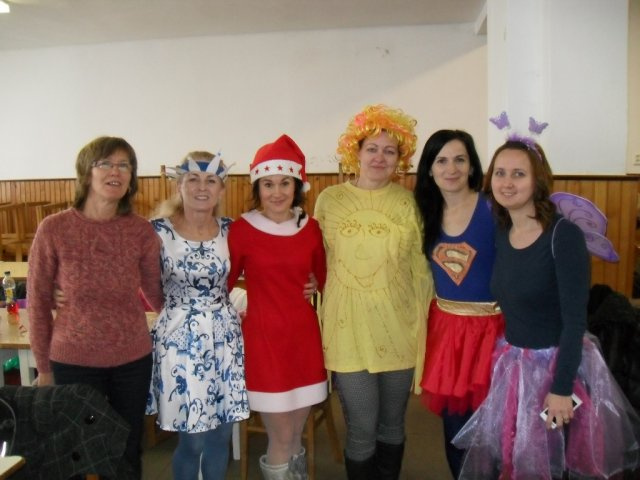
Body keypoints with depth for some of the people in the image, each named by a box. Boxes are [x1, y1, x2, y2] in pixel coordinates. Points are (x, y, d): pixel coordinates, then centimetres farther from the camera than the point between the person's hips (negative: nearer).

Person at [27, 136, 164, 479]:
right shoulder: (54, 229, -10)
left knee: (128, 452, 17)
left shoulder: (142, 231, -6)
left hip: (133, 359, 2)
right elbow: (38, 302, -3)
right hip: (73, 360, -1)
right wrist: (44, 367, 1)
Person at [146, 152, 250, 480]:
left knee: (221, 435, 13)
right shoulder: (158, 231, -10)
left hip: (224, 335, 4)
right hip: (180, 338, -3)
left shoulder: (229, 229, 1)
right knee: (192, 438, 6)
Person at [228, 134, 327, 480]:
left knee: (296, 435, 17)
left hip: (304, 334, 4)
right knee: (281, 438, 3)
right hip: (263, 335, -3)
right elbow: (224, 282, -1)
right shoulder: (241, 229, -8)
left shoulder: (310, 227, 3)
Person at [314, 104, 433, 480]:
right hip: (349, 329, -1)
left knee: (393, 424, 17)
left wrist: (422, 323, 3)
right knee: (362, 429, 5)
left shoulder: (409, 203, 0)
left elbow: (421, 267, 4)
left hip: (399, 329, 1)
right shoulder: (329, 200, -1)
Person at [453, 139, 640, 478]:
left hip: (558, 363, -6)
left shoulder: (564, 235, -19)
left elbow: (575, 319, -20)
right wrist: (502, 358, 6)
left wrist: (561, 387, -20)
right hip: (511, 364, 6)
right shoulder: (501, 234, 0)